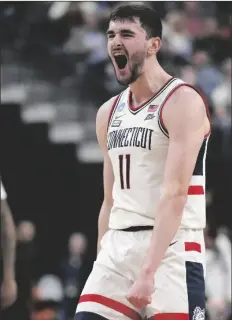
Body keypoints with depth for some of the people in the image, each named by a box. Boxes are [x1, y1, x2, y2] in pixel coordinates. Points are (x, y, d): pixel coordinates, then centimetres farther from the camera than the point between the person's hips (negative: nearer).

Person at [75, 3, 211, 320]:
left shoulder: (182, 102, -9)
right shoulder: (108, 113, 15)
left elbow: (175, 195, -19)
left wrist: (148, 272, -26)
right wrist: (103, 266, 17)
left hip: (171, 248, -7)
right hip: (118, 247, 7)